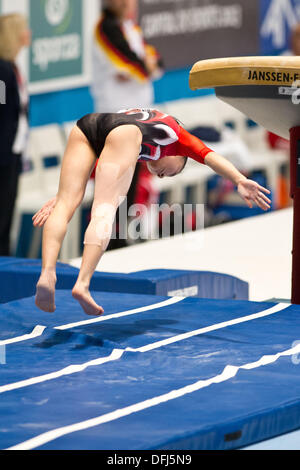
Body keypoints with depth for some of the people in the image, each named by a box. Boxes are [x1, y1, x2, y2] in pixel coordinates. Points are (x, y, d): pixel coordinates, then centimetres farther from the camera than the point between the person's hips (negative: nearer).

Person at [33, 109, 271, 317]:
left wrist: (60, 198, 43)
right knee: (104, 210, -13)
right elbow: (210, 157, 22)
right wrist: (241, 181, 9)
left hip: (83, 126, 4)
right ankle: (83, 283, -30)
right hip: (123, 131, -4)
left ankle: (47, 274, -27)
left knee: (65, 204, -4)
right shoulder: (175, 133, 38)